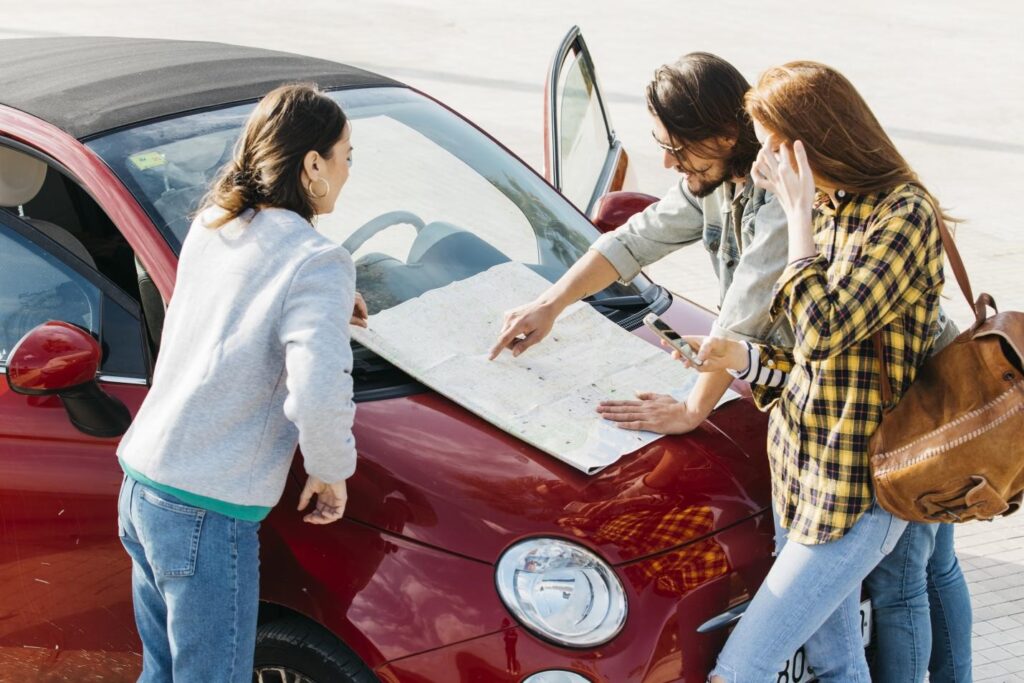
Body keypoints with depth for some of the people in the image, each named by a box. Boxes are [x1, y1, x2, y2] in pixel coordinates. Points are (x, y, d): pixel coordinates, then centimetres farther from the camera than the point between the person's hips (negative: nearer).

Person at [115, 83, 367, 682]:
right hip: (207, 517, -8)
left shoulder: (210, 225, 9)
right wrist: (333, 471, -9)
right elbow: (318, 397, -27)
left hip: (139, 487, 8)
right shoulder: (317, 263, -15)